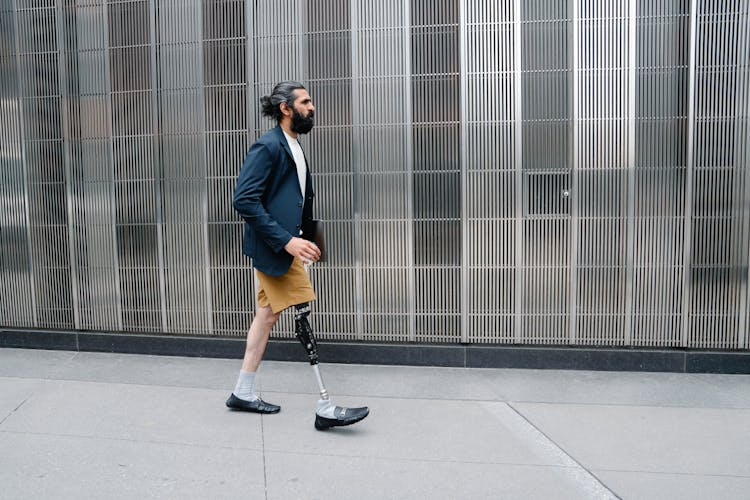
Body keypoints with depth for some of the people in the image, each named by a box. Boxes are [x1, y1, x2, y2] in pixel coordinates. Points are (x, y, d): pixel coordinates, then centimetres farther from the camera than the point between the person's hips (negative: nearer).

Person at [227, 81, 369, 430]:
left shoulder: (294, 149, 15)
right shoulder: (267, 146, -14)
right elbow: (244, 200, -22)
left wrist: (302, 240, 13)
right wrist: (287, 240, -25)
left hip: (285, 243, 10)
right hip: (273, 244, -10)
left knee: (268, 313, 13)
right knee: (302, 315, -8)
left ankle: (243, 393, 24)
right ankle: (325, 408, -3)